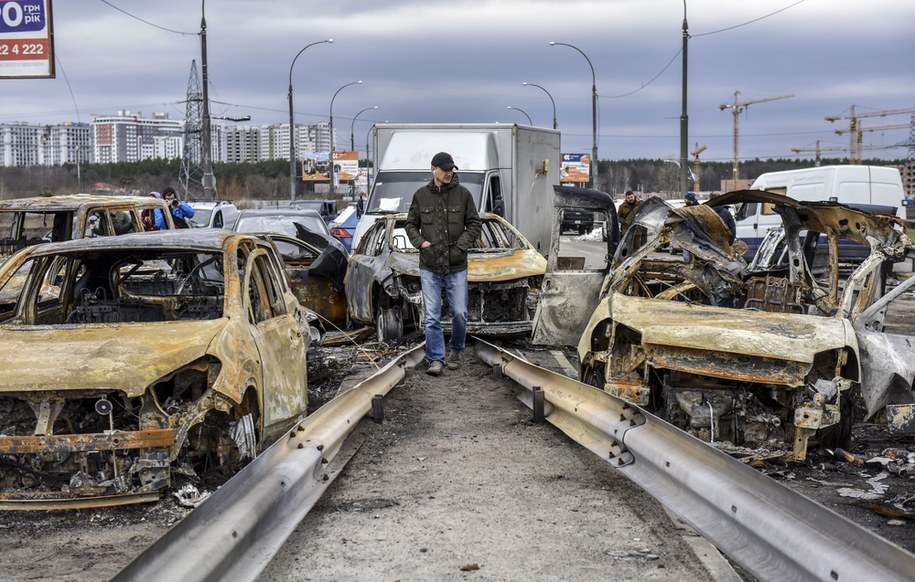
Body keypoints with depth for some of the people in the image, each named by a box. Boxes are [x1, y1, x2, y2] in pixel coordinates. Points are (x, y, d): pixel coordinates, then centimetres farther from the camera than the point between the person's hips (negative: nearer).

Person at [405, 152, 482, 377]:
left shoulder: (463, 194, 0)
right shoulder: (421, 195, 3)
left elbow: (474, 224, 4)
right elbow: (411, 224, 12)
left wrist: (461, 245, -9)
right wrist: (420, 242, -5)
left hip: (457, 266, 0)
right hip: (429, 266, 0)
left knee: (460, 313, 2)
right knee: (432, 316, -1)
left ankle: (456, 350, 27)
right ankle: (436, 360, 5)